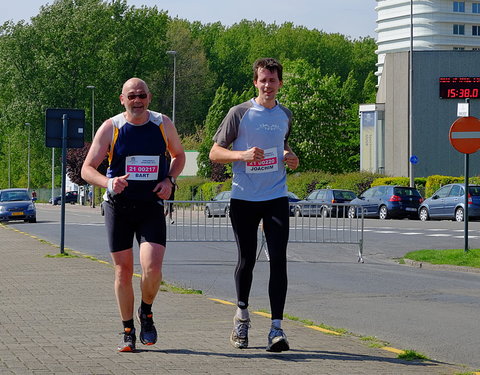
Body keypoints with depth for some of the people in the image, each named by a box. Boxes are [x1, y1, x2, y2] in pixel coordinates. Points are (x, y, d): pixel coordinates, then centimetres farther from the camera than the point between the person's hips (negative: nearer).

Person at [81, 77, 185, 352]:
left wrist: (169, 180, -1)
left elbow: (179, 155, 19)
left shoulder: (163, 124, 2)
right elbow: (87, 169, -3)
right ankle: (128, 331, 17)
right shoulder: (110, 128, -3)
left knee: (152, 267, -16)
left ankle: (146, 313, 14)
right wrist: (108, 183, -24)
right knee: (124, 270, 2)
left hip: (152, 207, 0)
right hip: (118, 207, 0)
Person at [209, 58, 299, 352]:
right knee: (247, 260, 7)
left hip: (276, 198, 2)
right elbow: (215, 152, -1)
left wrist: (290, 158, 5)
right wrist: (243, 155, -19)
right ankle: (242, 316, 32)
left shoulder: (285, 115, 10)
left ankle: (277, 328, -10)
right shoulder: (240, 113, -2)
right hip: (244, 198, -2)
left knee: (278, 259, -10)